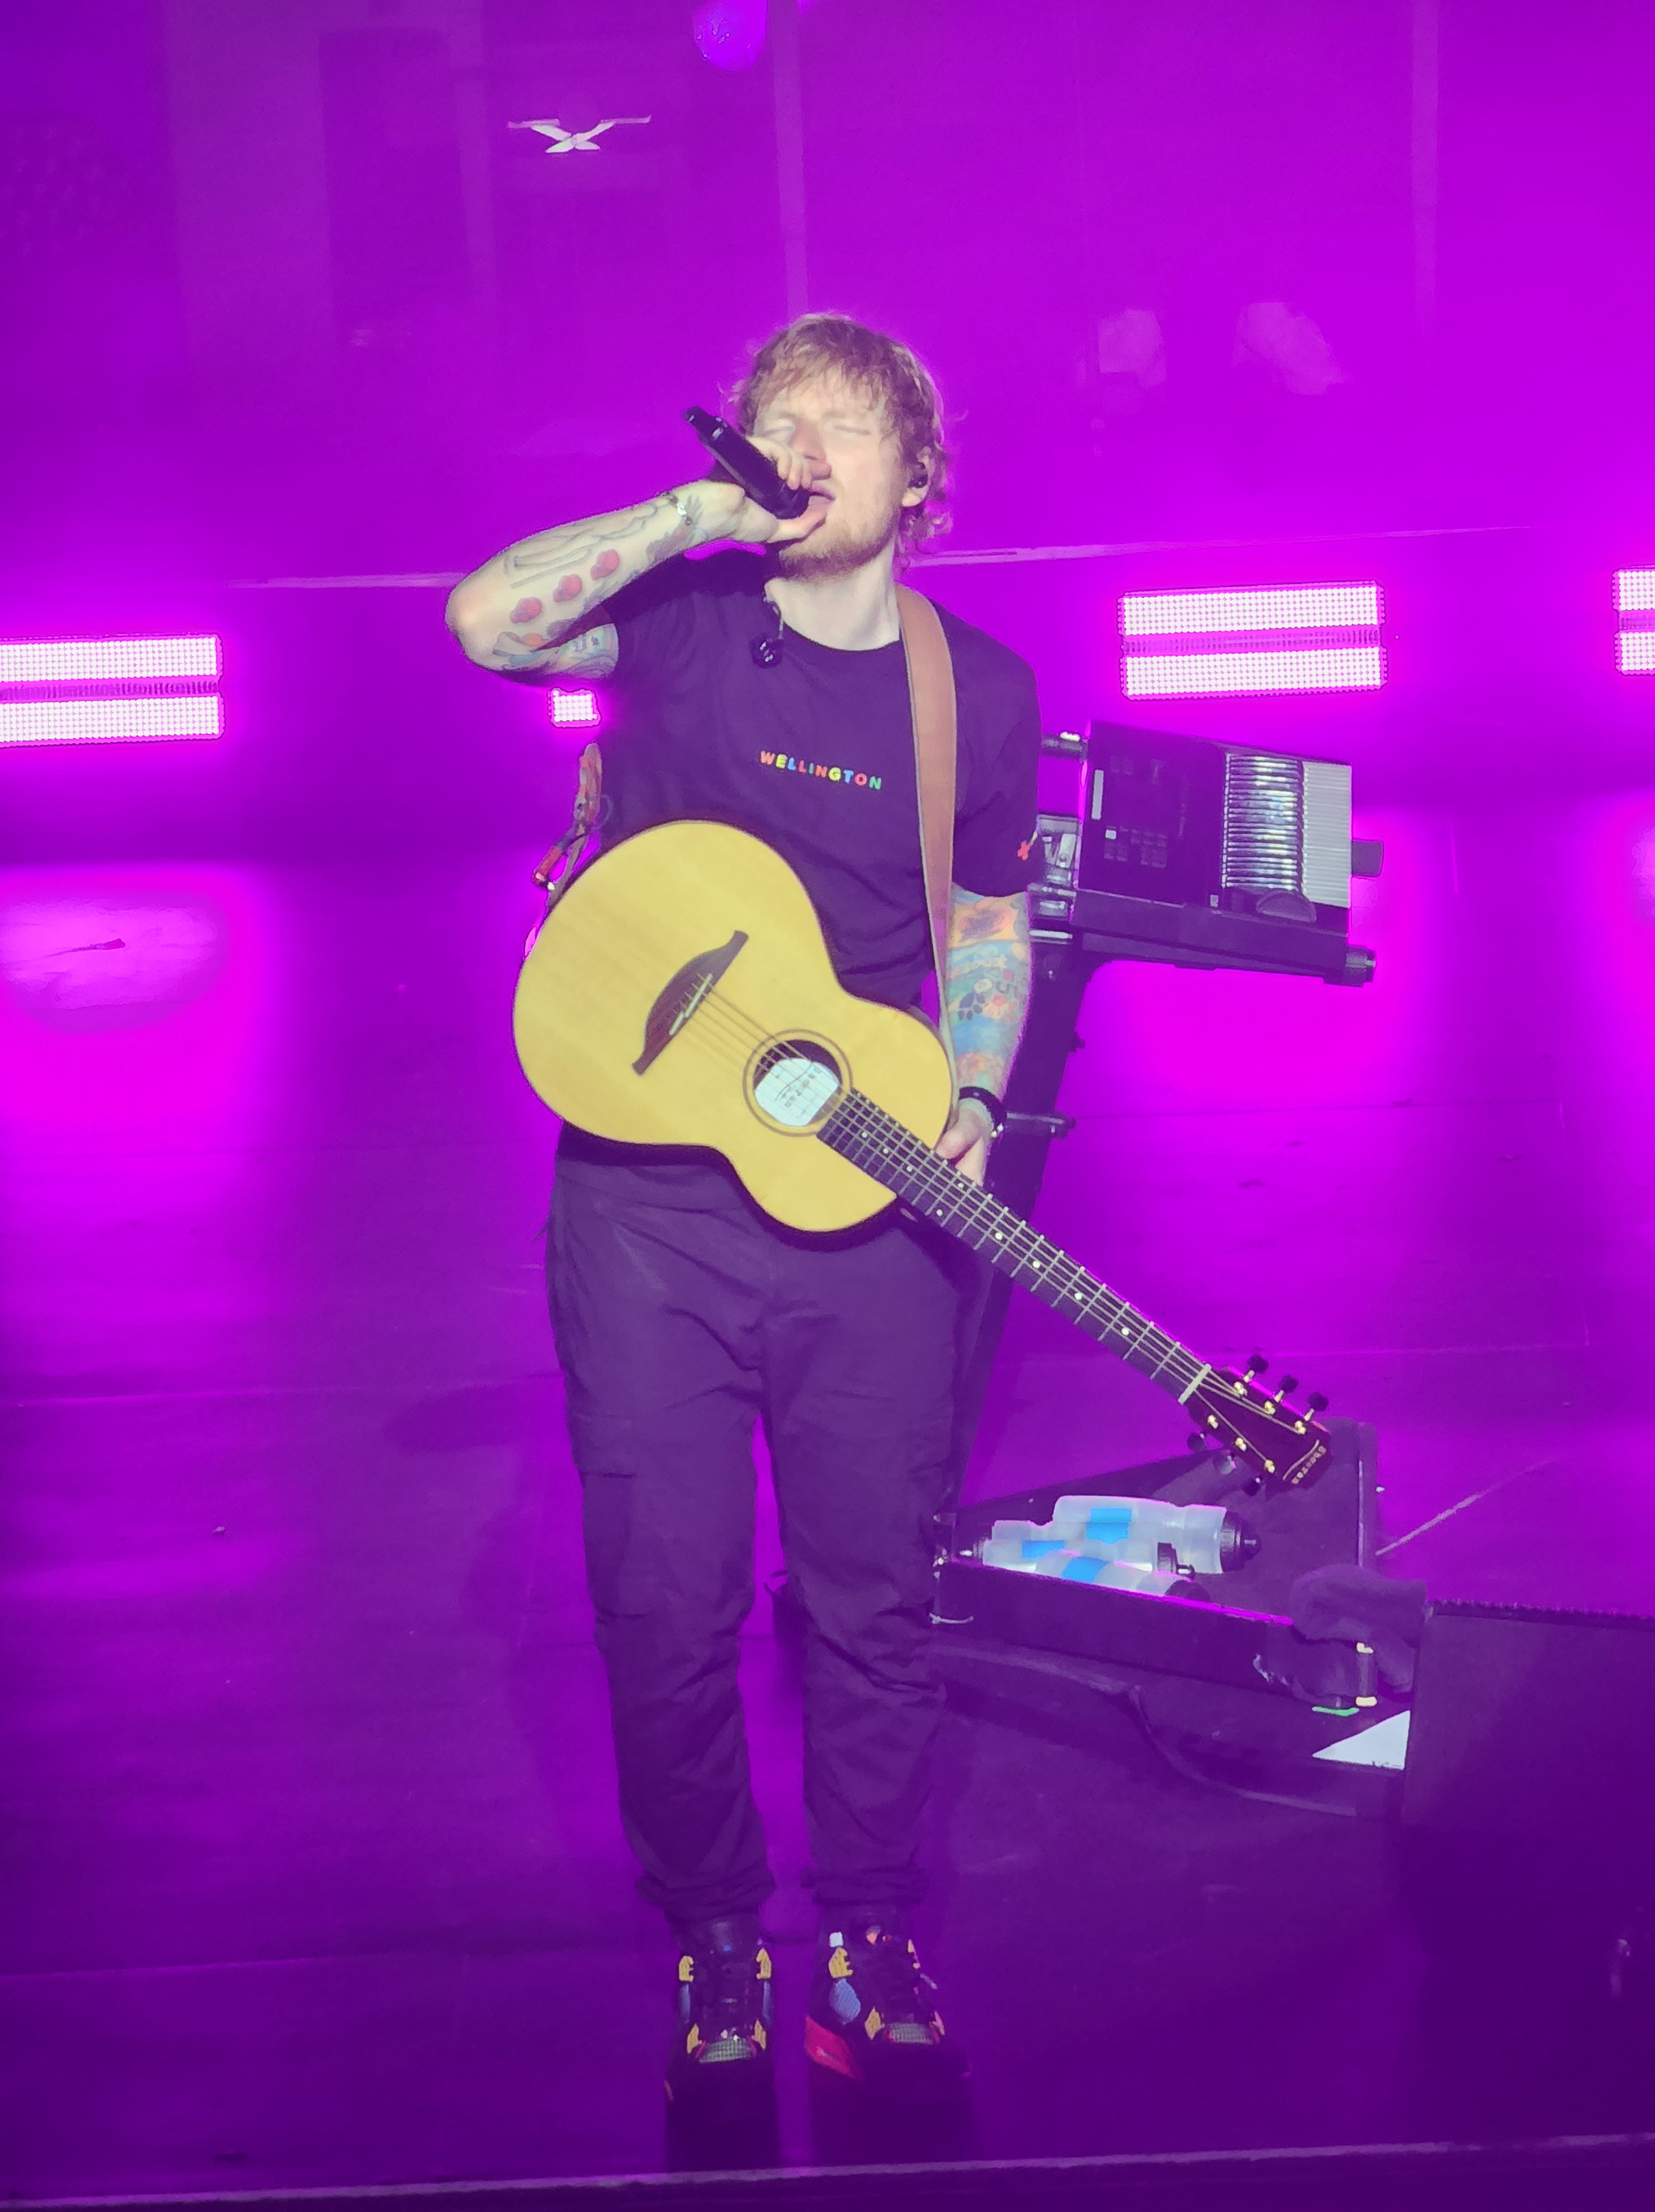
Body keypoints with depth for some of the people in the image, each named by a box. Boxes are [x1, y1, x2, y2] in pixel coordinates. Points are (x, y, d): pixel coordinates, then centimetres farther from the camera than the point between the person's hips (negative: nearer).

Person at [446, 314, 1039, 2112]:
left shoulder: (982, 688, 5)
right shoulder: (680, 620, -1)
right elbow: (483, 619, -20)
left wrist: (970, 1101, -1)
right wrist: (707, 511, -20)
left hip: (872, 1211, 1)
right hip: (650, 1203, -1)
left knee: (877, 1600, 7)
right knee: (666, 1602, 5)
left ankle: (869, 1946, 26)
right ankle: (714, 1945, 25)